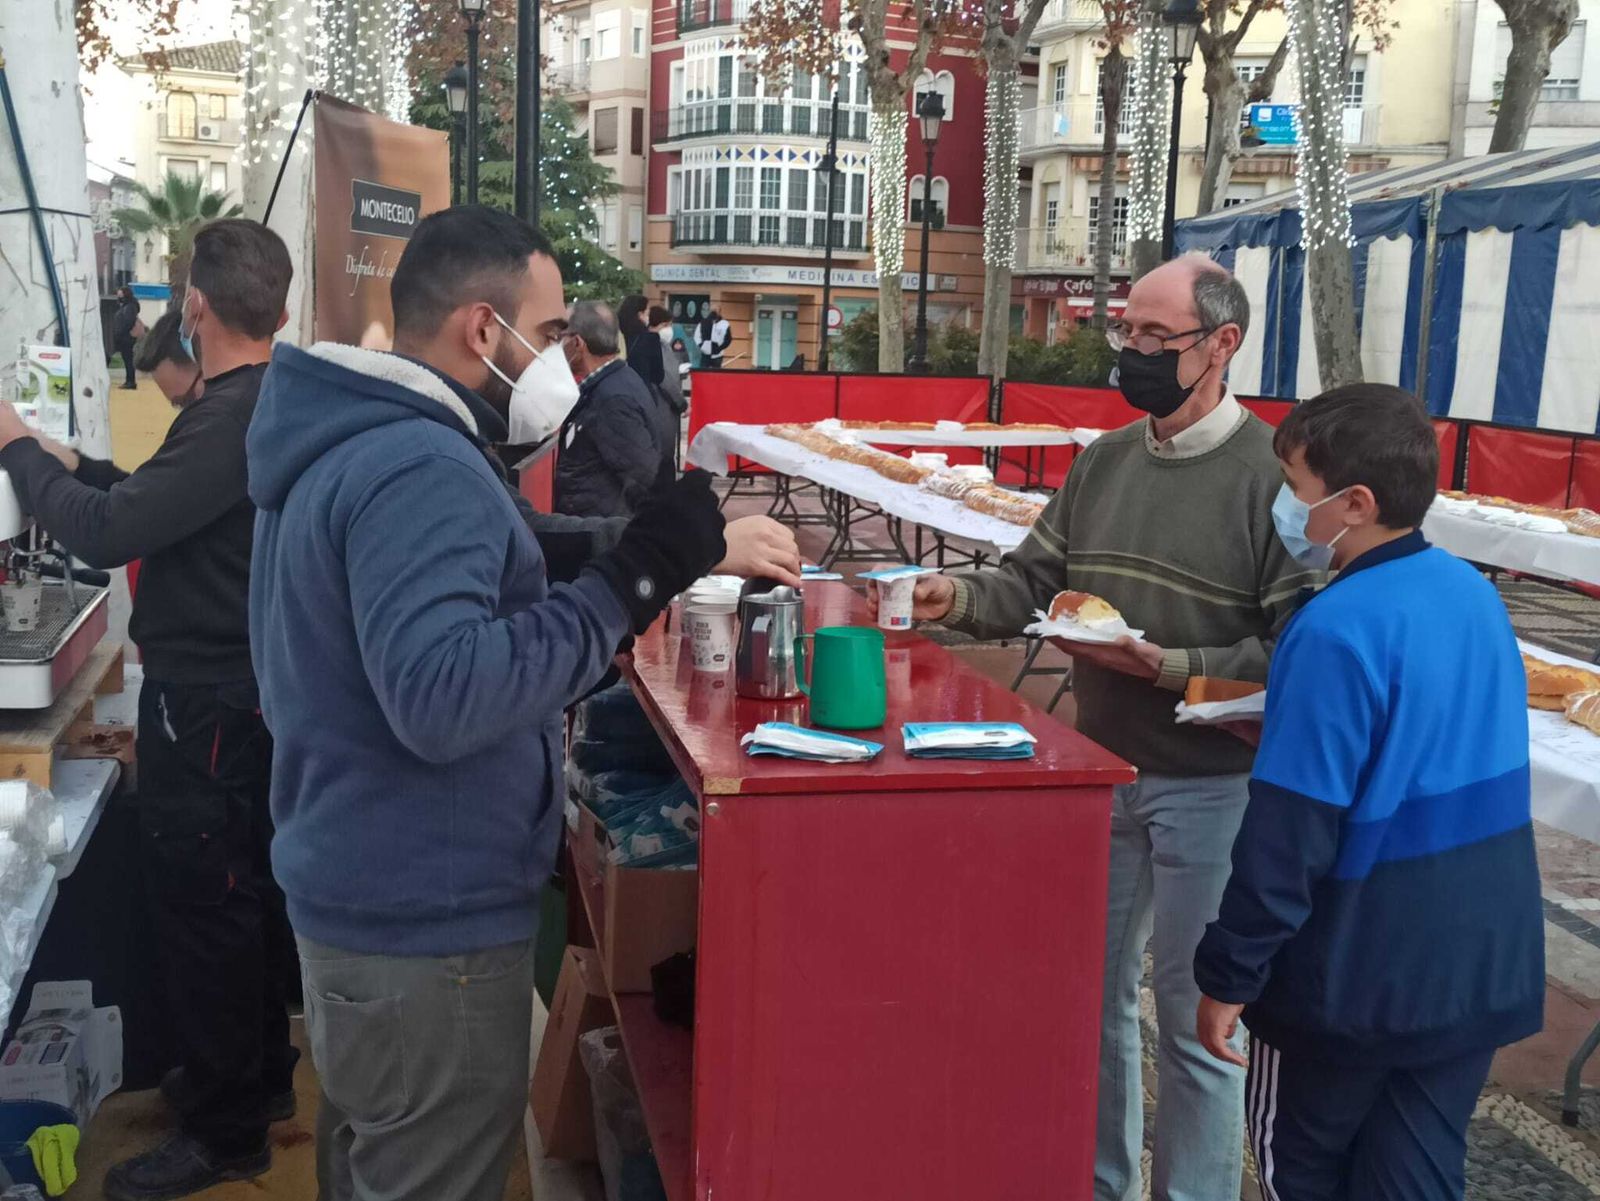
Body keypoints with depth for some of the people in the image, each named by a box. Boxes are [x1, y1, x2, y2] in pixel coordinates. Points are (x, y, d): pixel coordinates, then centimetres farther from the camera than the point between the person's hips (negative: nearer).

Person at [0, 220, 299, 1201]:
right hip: (247, 688, 10)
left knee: (204, 904, 1)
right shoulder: (271, 404, 8)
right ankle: (260, 1072, 36)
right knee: (245, 892, 20)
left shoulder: (231, 417, -24)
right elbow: (170, 505, 18)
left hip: (206, 703, -10)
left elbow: (107, 535, -25)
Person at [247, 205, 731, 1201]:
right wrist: (630, 583, -29)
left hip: (363, 896, 10)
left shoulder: (346, 439, 10)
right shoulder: (418, 469, -23)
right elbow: (442, 698, -34)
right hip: (427, 927, -10)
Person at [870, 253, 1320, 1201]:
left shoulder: (1270, 474, -16)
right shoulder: (1103, 461, 5)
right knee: (1094, 992, 19)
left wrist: (1169, 668, -26)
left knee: (1196, 1018, 7)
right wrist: (958, 597, -13)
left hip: (1211, 787, -6)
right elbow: (1032, 579, 6)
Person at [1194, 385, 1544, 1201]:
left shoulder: (1338, 629, -23)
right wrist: (1289, 728, 11)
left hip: (1360, 975, -7)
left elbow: (1288, 834, -23)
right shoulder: (1475, 594, 2)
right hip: (1484, 962, 7)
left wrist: (1228, 973, -13)